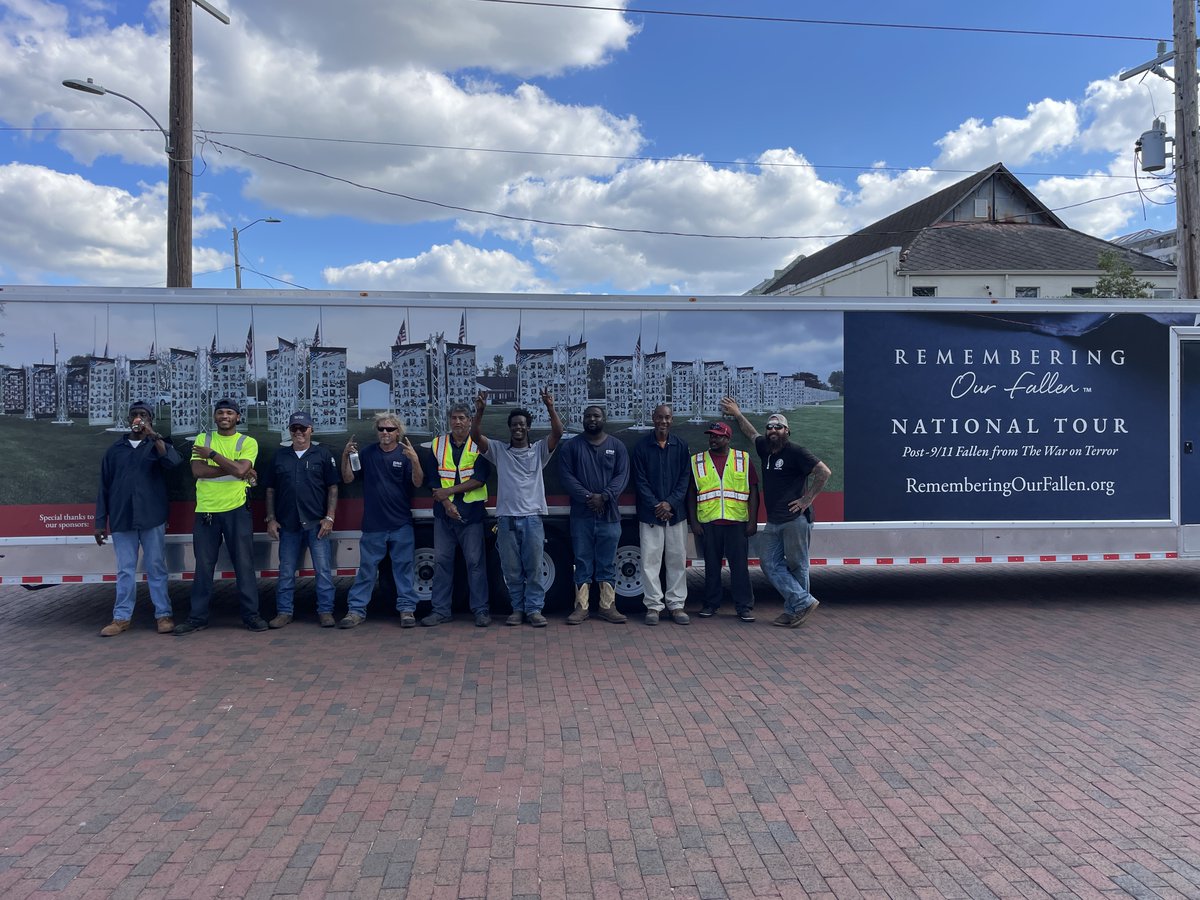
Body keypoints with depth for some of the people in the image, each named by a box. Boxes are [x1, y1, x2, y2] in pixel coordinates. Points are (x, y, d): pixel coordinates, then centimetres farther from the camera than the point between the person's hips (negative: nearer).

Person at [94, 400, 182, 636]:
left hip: (152, 518, -2)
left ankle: (163, 614, 4)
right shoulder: (115, 450, 13)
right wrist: (100, 521, 8)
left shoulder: (157, 446, 8)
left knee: (156, 567, 1)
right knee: (125, 570, 5)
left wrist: (153, 435, -24)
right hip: (121, 519, 2)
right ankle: (122, 617, 10)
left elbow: (173, 460, -16)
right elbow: (104, 487, 12)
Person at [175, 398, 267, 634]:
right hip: (205, 511, 2)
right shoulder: (202, 439, 9)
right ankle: (198, 617, 17)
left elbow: (240, 469, -15)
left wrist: (211, 454, -8)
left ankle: (251, 614, 10)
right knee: (203, 566, 8)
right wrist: (233, 470, -12)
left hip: (236, 510, -2)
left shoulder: (248, 442, 2)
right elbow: (197, 470, -7)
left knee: (244, 564, 2)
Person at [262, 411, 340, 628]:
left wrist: (329, 517, -6)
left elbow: (333, 488, 1)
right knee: (286, 572, 8)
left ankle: (325, 611, 8)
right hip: (287, 524, 3)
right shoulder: (279, 457, 11)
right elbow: (270, 490, 13)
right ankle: (284, 612, 18)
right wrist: (271, 519, 5)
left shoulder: (323, 455, 4)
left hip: (317, 524, -2)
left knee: (323, 570, -1)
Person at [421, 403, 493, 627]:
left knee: (475, 561, -1)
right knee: (441, 560, 6)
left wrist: (449, 491, -11)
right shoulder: (438, 444, 10)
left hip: (471, 512, -3)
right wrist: (446, 503, -8)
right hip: (443, 512, 3)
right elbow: (433, 479, 6)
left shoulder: (479, 445, 1)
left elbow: (480, 479, -8)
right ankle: (441, 610, 14)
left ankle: (480, 610, 6)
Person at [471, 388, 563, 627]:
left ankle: (534, 609, 9)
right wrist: (479, 411, -16)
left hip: (532, 517, -1)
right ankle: (518, 608, 17)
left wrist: (550, 408, -20)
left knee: (534, 567, 1)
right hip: (506, 518, 1)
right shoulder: (499, 451, 9)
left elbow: (557, 433, -8)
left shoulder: (539, 450, 8)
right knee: (511, 569, 7)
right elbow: (476, 436, -2)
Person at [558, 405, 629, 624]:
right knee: (583, 562, 3)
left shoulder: (617, 446, 8)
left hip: (609, 514, 1)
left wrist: (604, 496, -14)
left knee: (607, 563, 6)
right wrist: (586, 497, -14)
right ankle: (581, 608, 8)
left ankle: (608, 606, 13)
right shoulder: (572, 446, 6)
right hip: (581, 515, -1)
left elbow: (622, 476, 0)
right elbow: (566, 475, -2)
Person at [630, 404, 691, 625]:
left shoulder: (680, 447, 7)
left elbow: (685, 477, 3)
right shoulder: (641, 447, 2)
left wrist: (670, 503, -10)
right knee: (650, 560, -1)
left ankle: (676, 604, 13)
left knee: (677, 559, 5)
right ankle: (653, 605, 6)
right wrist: (655, 506, -11)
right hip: (649, 514, -2)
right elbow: (640, 480, -2)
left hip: (676, 513, 2)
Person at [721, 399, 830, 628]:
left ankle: (793, 610, 6)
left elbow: (824, 472, -12)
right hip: (773, 521, 8)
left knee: (797, 566, 0)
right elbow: (751, 432, 35)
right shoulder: (764, 448, 13)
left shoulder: (795, 452, -7)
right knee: (771, 564, 1)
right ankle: (804, 602, 4)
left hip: (795, 519, -8)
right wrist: (737, 413, 43)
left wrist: (807, 499, -11)